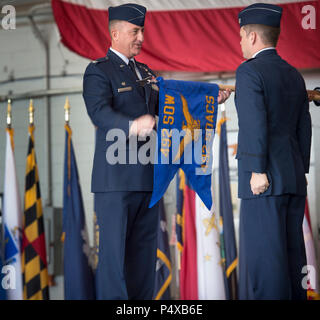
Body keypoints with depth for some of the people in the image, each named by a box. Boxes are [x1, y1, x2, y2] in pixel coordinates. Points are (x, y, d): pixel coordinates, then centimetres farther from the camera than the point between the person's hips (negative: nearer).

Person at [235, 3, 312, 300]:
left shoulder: (249, 71, -7)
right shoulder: (294, 74, 16)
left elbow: (255, 124, -17)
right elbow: (304, 128, 16)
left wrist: (258, 172, -18)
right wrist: (300, 172, 19)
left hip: (265, 178, -8)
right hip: (294, 178, 8)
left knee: (262, 252, -6)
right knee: (291, 250, 9)